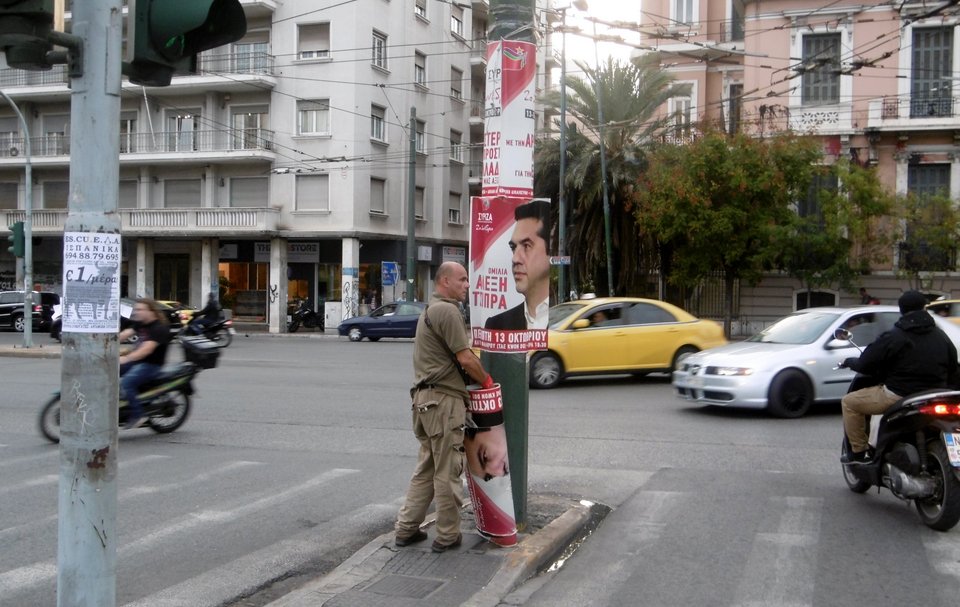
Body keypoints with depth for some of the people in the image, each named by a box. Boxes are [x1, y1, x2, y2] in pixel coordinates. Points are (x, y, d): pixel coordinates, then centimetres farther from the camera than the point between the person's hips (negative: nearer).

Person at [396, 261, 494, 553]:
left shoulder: (430, 310, 21)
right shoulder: (447, 310, -13)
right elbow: (465, 357, -16)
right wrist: (487, 380, -1)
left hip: (427, 397, 10)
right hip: (444, 399, -10)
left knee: (426, 468, 15)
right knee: (447, 471, -1)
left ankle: (406, 529, 18)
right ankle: (447, 536, 7)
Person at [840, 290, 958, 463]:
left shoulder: (892, 337, -10)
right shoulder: (942, 338, 8)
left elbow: (865, 364, -8)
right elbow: (953, 373, 13)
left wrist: (851, 362, 13)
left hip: (898, 395, -6)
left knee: (850, 402, 8)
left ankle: (858, 452, 6)